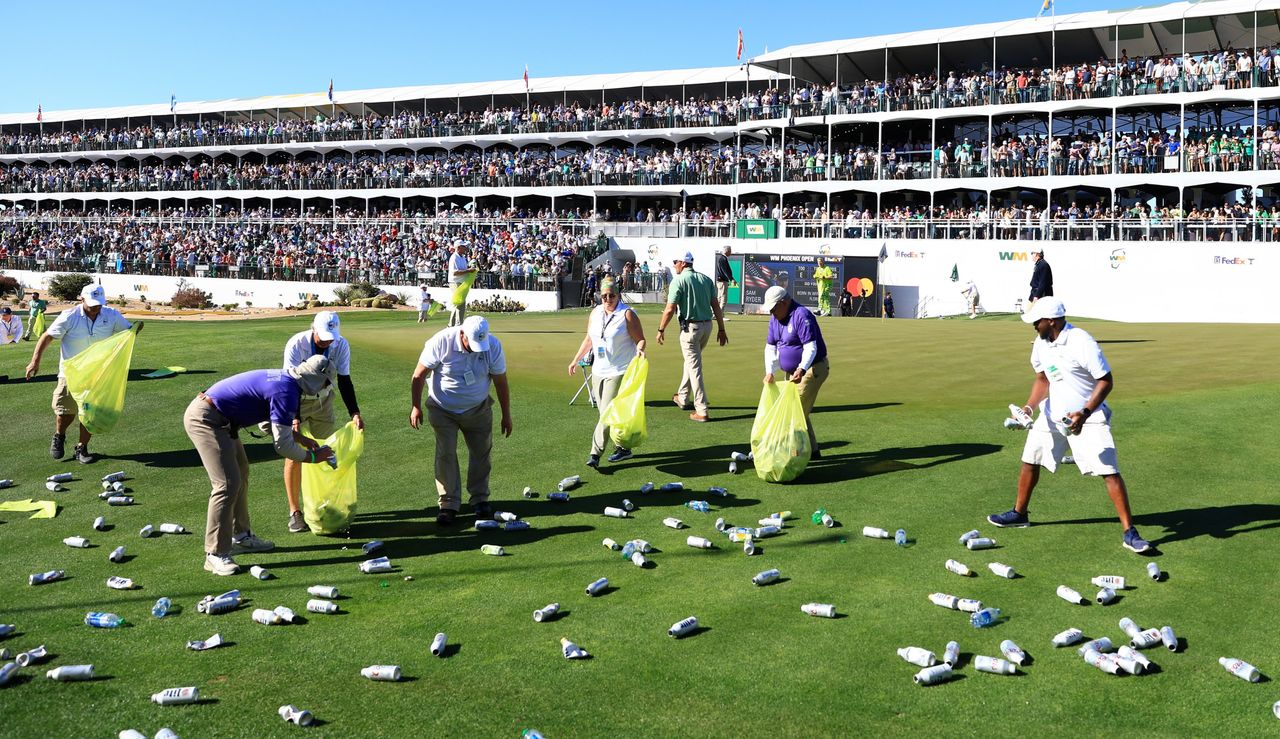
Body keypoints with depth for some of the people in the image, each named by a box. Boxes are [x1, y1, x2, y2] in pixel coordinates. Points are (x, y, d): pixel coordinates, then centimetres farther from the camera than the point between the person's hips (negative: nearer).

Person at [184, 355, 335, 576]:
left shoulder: (283, 378, 9)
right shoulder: (286, 392, -21)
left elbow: (276, 423, 24)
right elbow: (282, 446, -19)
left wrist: (302, 439, 20)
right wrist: (312, 457, -5)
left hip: (219, 420, 11)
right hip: (205, 419, -11)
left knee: (240, 475, 20)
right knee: (227, 484, -13)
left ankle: (240, 536, 31)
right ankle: (215, 555, -9)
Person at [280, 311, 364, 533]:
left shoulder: (341, 345, -18)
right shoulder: (296, 344, -28)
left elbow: (344, 381, -11)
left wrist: (355, 413, -21)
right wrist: (295, 418, -38)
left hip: (323, 400, 3)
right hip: (296, 401, -3)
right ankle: (294, 511, 5)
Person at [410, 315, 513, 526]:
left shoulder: (493, 347, -18)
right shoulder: (441, 342, -24)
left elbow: (501, 382, -6)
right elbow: (419, 375, -13)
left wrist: (506, 415, -1)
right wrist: (416, 407, -13)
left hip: (478, 410, 2)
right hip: (443, 410, -2)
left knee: (481, 453, 6)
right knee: (445, 455, -5)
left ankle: (480, 500, 20)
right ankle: (448, 505, 3)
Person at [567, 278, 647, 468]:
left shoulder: (627, 314, -8)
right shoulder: (595, 313, 10)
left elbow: (640, 339, -8)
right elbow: (588, 339, 20)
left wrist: (640, 348, -30)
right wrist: (576, 360, 21)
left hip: (619, 372, -7)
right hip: (598, 371, 7)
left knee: (608, 413, -10)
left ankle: (595, 454, -10)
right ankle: (623, 447, 22)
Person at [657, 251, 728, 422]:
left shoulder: (679, 281, -11)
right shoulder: (706, 279, 8)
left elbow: (670, 309, -15)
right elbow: (716, 306, 5)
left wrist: (661, 330, -4)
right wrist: (721, 329, 9)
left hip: (690, 327, -7)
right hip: (707, 325, 7)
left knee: (694, 368, -3)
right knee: (691, 361, 24)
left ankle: (702, 411, -3)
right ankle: (683, 398, 39)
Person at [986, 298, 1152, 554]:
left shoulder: (1081, 342, -23)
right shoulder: (1041, 344, 0)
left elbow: (1106, 381, -21)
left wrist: (1084, 413, -30)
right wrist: (1030, 407, -2)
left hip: (1087, 417, -7)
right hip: (1053, 414, 7)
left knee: (1109, 472, -13)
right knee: (1030, 460, 11)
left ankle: (1129, 532, -5)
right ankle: (1019, 514, 31)